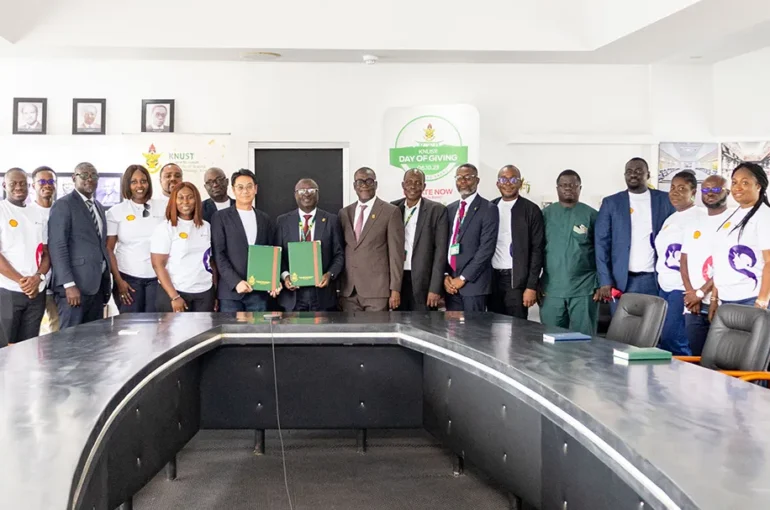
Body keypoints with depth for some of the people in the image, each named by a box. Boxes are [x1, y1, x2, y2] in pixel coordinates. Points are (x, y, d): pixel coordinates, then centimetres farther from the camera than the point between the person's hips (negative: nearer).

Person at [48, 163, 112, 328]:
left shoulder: (99, 207, 19)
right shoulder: (63, 205, -5)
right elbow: (57, 247, -13)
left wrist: (106, 282, 15)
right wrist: (69, 284, -21)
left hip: (97, 284, 7)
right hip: (75, 284, -7)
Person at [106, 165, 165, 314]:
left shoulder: (161, 209, 4)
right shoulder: (116, 212, 1)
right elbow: (108, 249, 2)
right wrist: (118, 280, -4)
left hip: (157, 276, 1)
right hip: (128, 277, -1)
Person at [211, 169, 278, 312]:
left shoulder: (265, 219, 14)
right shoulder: (221, 217, 2)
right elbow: (218, 254, -5)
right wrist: (236, 282, -16)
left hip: (259, 291, 3)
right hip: (230, 291, -3)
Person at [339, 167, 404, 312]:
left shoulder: (390, 212, -2)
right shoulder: (344, 213, 13)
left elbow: (396, 253, -5)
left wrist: (395, 289, -10)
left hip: (377, 289, -4)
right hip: (348, 291, 4)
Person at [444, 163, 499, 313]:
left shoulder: (488, 209, -4)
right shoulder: (449, 209, 14)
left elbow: (487, 248, -12)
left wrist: (463, 277, -13)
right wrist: (445, 275, -1)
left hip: (474, 283, -5)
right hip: (450, 283, 5)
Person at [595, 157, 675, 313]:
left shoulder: (665, 200, 7)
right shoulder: (611, 202, 5)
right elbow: (602, 243, 2)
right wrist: (605, 281, -6)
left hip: (655, 279, 0)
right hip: (622, 280, 0)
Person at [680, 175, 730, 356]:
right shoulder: (694, 225, 16)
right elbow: (684, 261, 12)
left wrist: (701, 292, -10)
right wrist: (691, 294, -3)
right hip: (693, 305, 5)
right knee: (697, 357, 8)